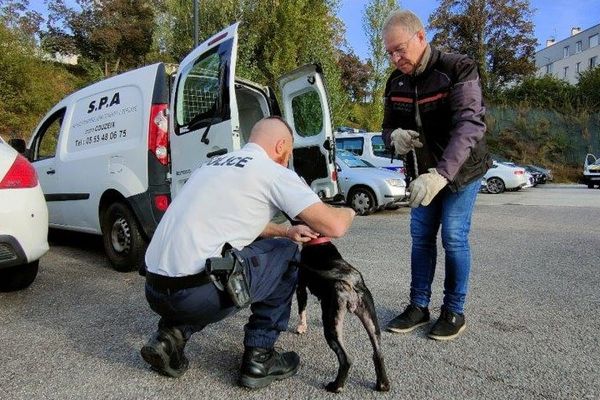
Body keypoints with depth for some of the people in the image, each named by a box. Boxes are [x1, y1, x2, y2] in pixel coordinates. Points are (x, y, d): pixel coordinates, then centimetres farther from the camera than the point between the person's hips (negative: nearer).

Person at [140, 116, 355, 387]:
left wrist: (286, 230, 26)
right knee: (287, 252, 11)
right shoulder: (274, 172, -2)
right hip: (196, 293, -8)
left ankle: (170, 336, 16)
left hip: (153, 290, 8)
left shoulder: (215, 164, 21)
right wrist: (348, 212, 17)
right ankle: (259, 358, 14)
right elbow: (334, 227, -7)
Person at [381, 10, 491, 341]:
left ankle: (454, 311, 12)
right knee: (421, 238, 5)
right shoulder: (396, 82, -2)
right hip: (421, 173, 5)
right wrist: (395, 137, -21)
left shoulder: (458, 70, -20)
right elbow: (388, 126, 6)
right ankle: (419, 307, 17)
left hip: (460, 171, -5)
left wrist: (440, 174, -47)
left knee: (454, 239, -6)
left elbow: (469, 125, -33)